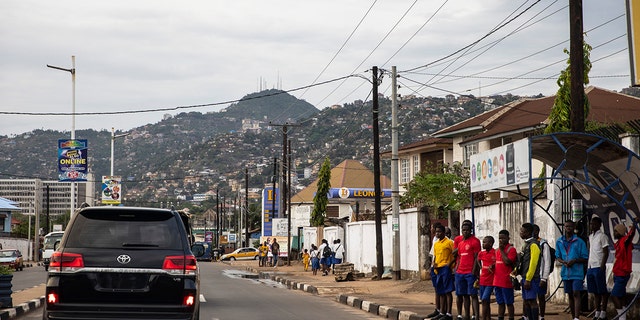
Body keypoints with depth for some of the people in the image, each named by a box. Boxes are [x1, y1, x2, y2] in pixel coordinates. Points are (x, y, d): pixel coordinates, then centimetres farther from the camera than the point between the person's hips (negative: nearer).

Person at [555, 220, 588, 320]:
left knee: (576, 294, -14)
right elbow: (557, 256, 14)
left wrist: (574, 261, -17)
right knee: (570, 295, 12)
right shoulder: (559, 241, 9)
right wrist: (563, 262, -8)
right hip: (566, 273, 4)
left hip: (577, 273, -4)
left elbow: (585, 259, -1)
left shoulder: (579, 242, -3)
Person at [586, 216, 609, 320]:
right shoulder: (590, 236, 17)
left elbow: (606, 253, -10)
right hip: (590, 267, 7)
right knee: (595, 292, 9)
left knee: (602, 291, -3)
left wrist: (602, 266, -16)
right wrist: (587, 266, 14)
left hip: (598, 267, -7)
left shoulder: (602, 236, -6)